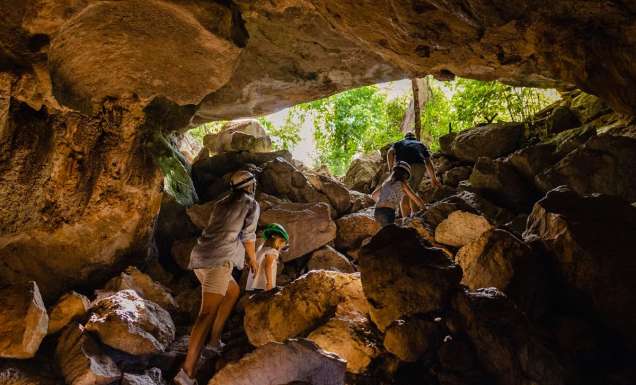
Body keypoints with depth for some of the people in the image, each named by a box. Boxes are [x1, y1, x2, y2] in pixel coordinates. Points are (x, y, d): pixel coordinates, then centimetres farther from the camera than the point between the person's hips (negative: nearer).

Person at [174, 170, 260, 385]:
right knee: (208, 313, -14)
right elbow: (248, 237, 6)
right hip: (219, 260, -8)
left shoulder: (222, 204, 26)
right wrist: (253, 259, 23)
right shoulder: (252, 205, 6)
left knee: (233, 292, 27)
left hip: (200, 258, 8)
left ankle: (215, 339, 24)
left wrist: (241, 256, 44)